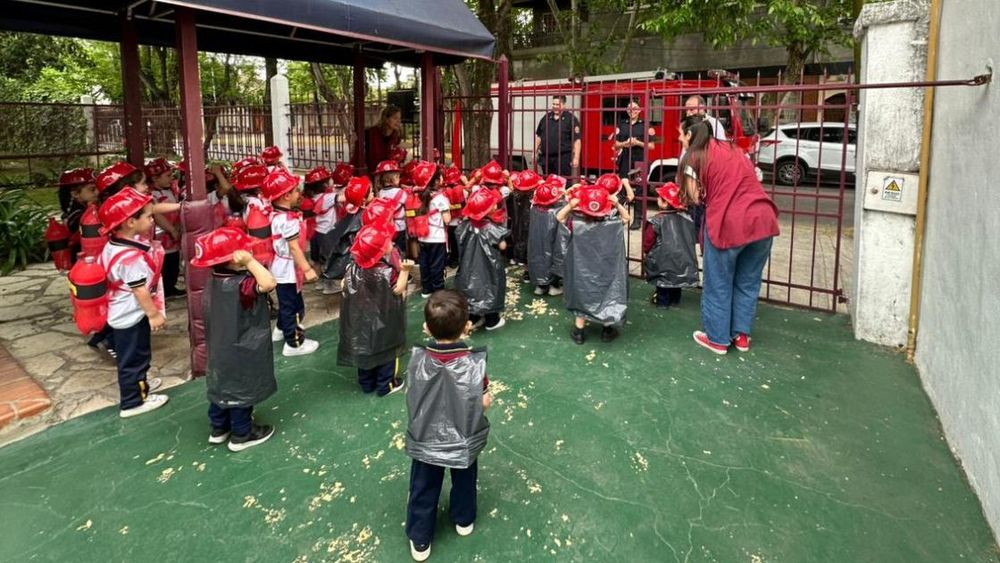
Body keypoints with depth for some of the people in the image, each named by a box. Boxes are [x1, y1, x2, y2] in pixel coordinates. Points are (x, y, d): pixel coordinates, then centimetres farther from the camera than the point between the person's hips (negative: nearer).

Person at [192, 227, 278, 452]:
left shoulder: (215, 280, -2)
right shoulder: (241, 284, -30)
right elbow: (269, 283, -47)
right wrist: (250, 262, -40)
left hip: (221, 349, 9)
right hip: (241, 353, -8)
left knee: (222, 386, 23)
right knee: (241, 390, 9)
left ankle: (219, 428, 40)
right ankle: (242, 435, 25)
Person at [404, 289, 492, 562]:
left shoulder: (417, 359, -21)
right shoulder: (474, 363, -26)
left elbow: (413, 396, -6)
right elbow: (485, 403, -16)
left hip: (425, 440, 0)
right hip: (464, 440, 0)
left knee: (423, 489, 21)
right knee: (464, 482, 28)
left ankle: (420, 541, 37)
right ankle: (464, 521, 52)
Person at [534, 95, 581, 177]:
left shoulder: (571, 119, -2)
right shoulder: (546, 117, 13)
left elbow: (576, 140, -6)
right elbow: (538, 136, 19)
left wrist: (576, 158, -12)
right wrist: (535, 152, 13)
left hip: (563, 158, -5)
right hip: (546, 158, 5)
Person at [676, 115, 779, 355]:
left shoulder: (694, 157, 2)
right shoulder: (731, 148, 21)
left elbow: (696, 197, 1)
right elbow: (747, 181, 22)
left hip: (729, 223, -6)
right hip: (763, 219, 6)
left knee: (719, 284, 12)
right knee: (748, 282, 19)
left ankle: (718, 338, 22)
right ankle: (741, 335, 28)